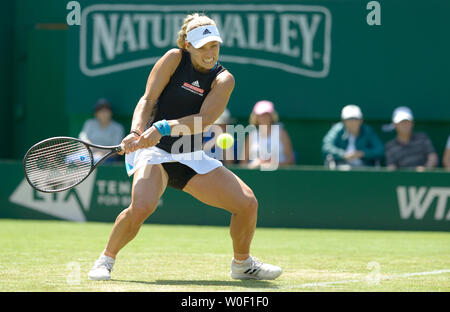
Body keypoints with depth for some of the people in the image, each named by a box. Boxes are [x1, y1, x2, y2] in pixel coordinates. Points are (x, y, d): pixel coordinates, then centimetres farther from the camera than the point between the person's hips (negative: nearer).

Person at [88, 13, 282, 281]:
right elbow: (148, 100, -4)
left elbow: (204, 119, -15)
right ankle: (106, 260, -8)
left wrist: (163, 128, -30)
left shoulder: (223, 80, -1)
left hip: (191, 157, 3)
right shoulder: (174, 59, -2)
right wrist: (136, 133, -23)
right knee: (141, 207, -32)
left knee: (248, 203, -5)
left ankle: (243, 264, 21)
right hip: (153, 150, -3)